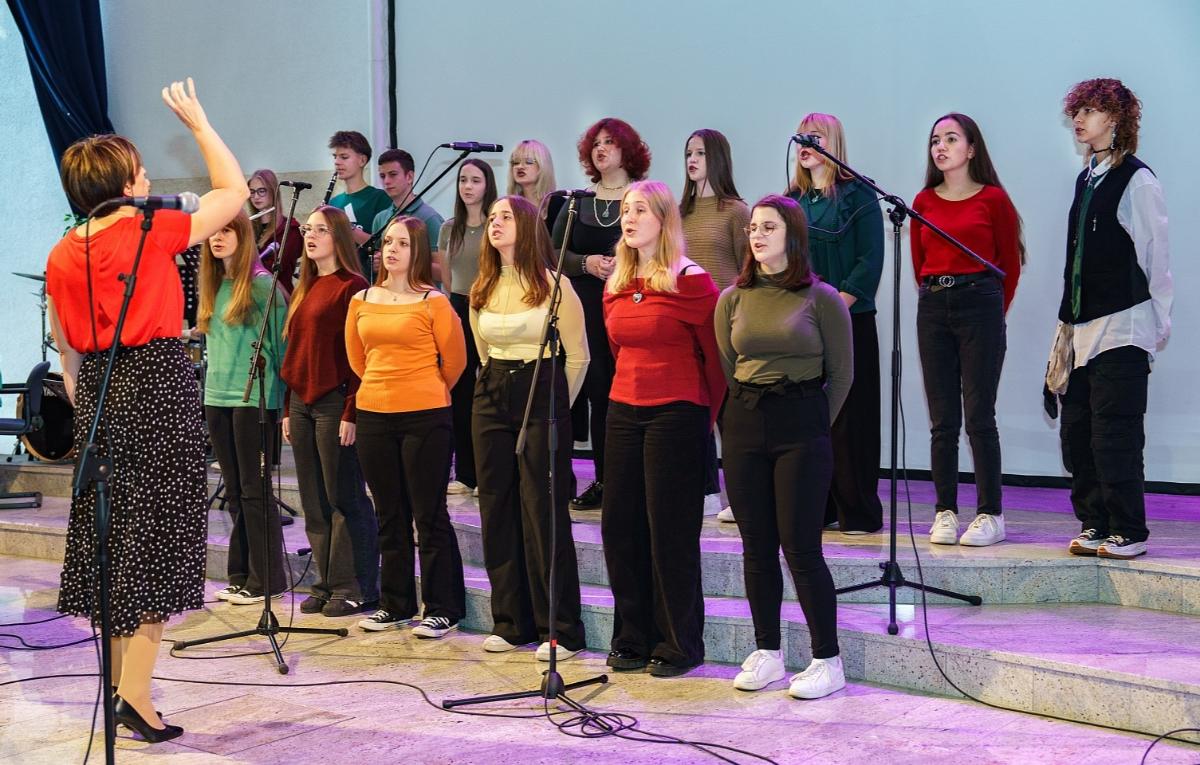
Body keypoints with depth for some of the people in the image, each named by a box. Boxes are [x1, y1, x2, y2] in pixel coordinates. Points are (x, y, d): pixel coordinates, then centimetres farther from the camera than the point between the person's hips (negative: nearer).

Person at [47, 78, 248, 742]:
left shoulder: (61, 257, 5)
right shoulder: (152, 232, -10)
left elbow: (67, 356, 11)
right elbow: (234, 191, 2)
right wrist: (199, 123, 12)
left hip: (98, 396, 6)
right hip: (159, 387, -6)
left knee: (107, 537, 13)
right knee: (156, 537, -2)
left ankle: (116, 682, 22)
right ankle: (136, 692, -6)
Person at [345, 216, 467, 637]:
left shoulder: (433, 303, -7)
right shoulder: (361, 301, 7)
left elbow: (455, 360, 0)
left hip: (424, 418, -5)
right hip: (373, 415, 5)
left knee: (430, 516, 0)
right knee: (389, 516, 13)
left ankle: (443, 610, 8)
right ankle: (395, 603, 24)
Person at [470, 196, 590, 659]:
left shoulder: (554, 285, -7)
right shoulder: (482, 291, 10)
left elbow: (577, 356, -3)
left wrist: (555, 407, 1)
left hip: (542, 399, -6)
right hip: (492, 398, 6)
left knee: (544, 513, -6)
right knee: (497, 511, 6)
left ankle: (561, 631, 1)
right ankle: (511, 623, 16)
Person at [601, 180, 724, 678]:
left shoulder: (689, 282, -10)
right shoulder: (616, 287, 11)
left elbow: (716, 355, -6)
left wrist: (707, 414, -1)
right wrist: (633, 390, 17)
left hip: (676, 415, -7)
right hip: (624, 412, 7)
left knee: (671, 532, -2)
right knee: (620, 526, 8)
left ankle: (679, 646, 9)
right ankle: (633, 640, 20)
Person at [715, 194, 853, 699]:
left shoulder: (820, 299, -2)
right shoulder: (733, 299, 8)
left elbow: (842, 373, 3)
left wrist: (813, 424, 3)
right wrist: (751, 412, 10)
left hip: (801, 429, -4)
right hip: (744, 427, 4)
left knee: (800, 546, -5)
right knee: (757, 546, 7)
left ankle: (827, 661, 4)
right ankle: (766, 655, 18)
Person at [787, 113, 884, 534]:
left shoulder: (857, 194, -1)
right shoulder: (792, 198, 15)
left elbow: (870, 261, -8)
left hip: (847, 321, -5)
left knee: (848, 416, -4)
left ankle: (858, 511, 2)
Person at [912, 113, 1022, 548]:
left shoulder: (993, 199, -1)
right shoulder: (924, 202, 10)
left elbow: (1010, 263, 5)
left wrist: (993, 310, 8)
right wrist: (935, 296, 12)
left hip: (979, 304, -4)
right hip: (933, 308, 4)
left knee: (979, 415, -5)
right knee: (942, 420, 4)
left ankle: (990, 515, 2)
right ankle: (946, 512, 9)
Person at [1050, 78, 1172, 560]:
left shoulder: (1137, 181, -7)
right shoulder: (1087, 180, 16)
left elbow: (1155, 257, -7)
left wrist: (1159, 321, -7)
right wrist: (1068, 317, 16)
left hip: (1123, 326, -8)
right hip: (1082, 323, 8)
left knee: (1114, 431, -6)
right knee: (1077, 430, 8)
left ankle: (1128, 532, 2)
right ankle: (1094, 524, 16)